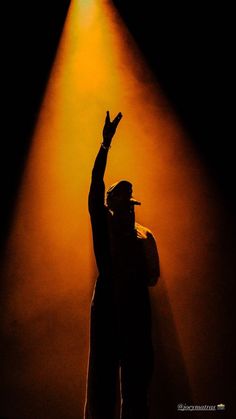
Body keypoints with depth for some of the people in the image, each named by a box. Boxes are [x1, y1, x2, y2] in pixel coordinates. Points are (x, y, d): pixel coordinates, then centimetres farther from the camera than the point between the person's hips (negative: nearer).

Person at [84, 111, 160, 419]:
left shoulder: (144, 235, 12)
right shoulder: (102, 223, 6)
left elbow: (152, 277, 4)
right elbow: (96, 181, -6)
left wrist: (132, 233, -4)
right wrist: (106, 143, -12)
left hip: (137, 305, 3)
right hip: (108, 303, -2)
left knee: (136, 372, 7)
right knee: (103, 371, 2)